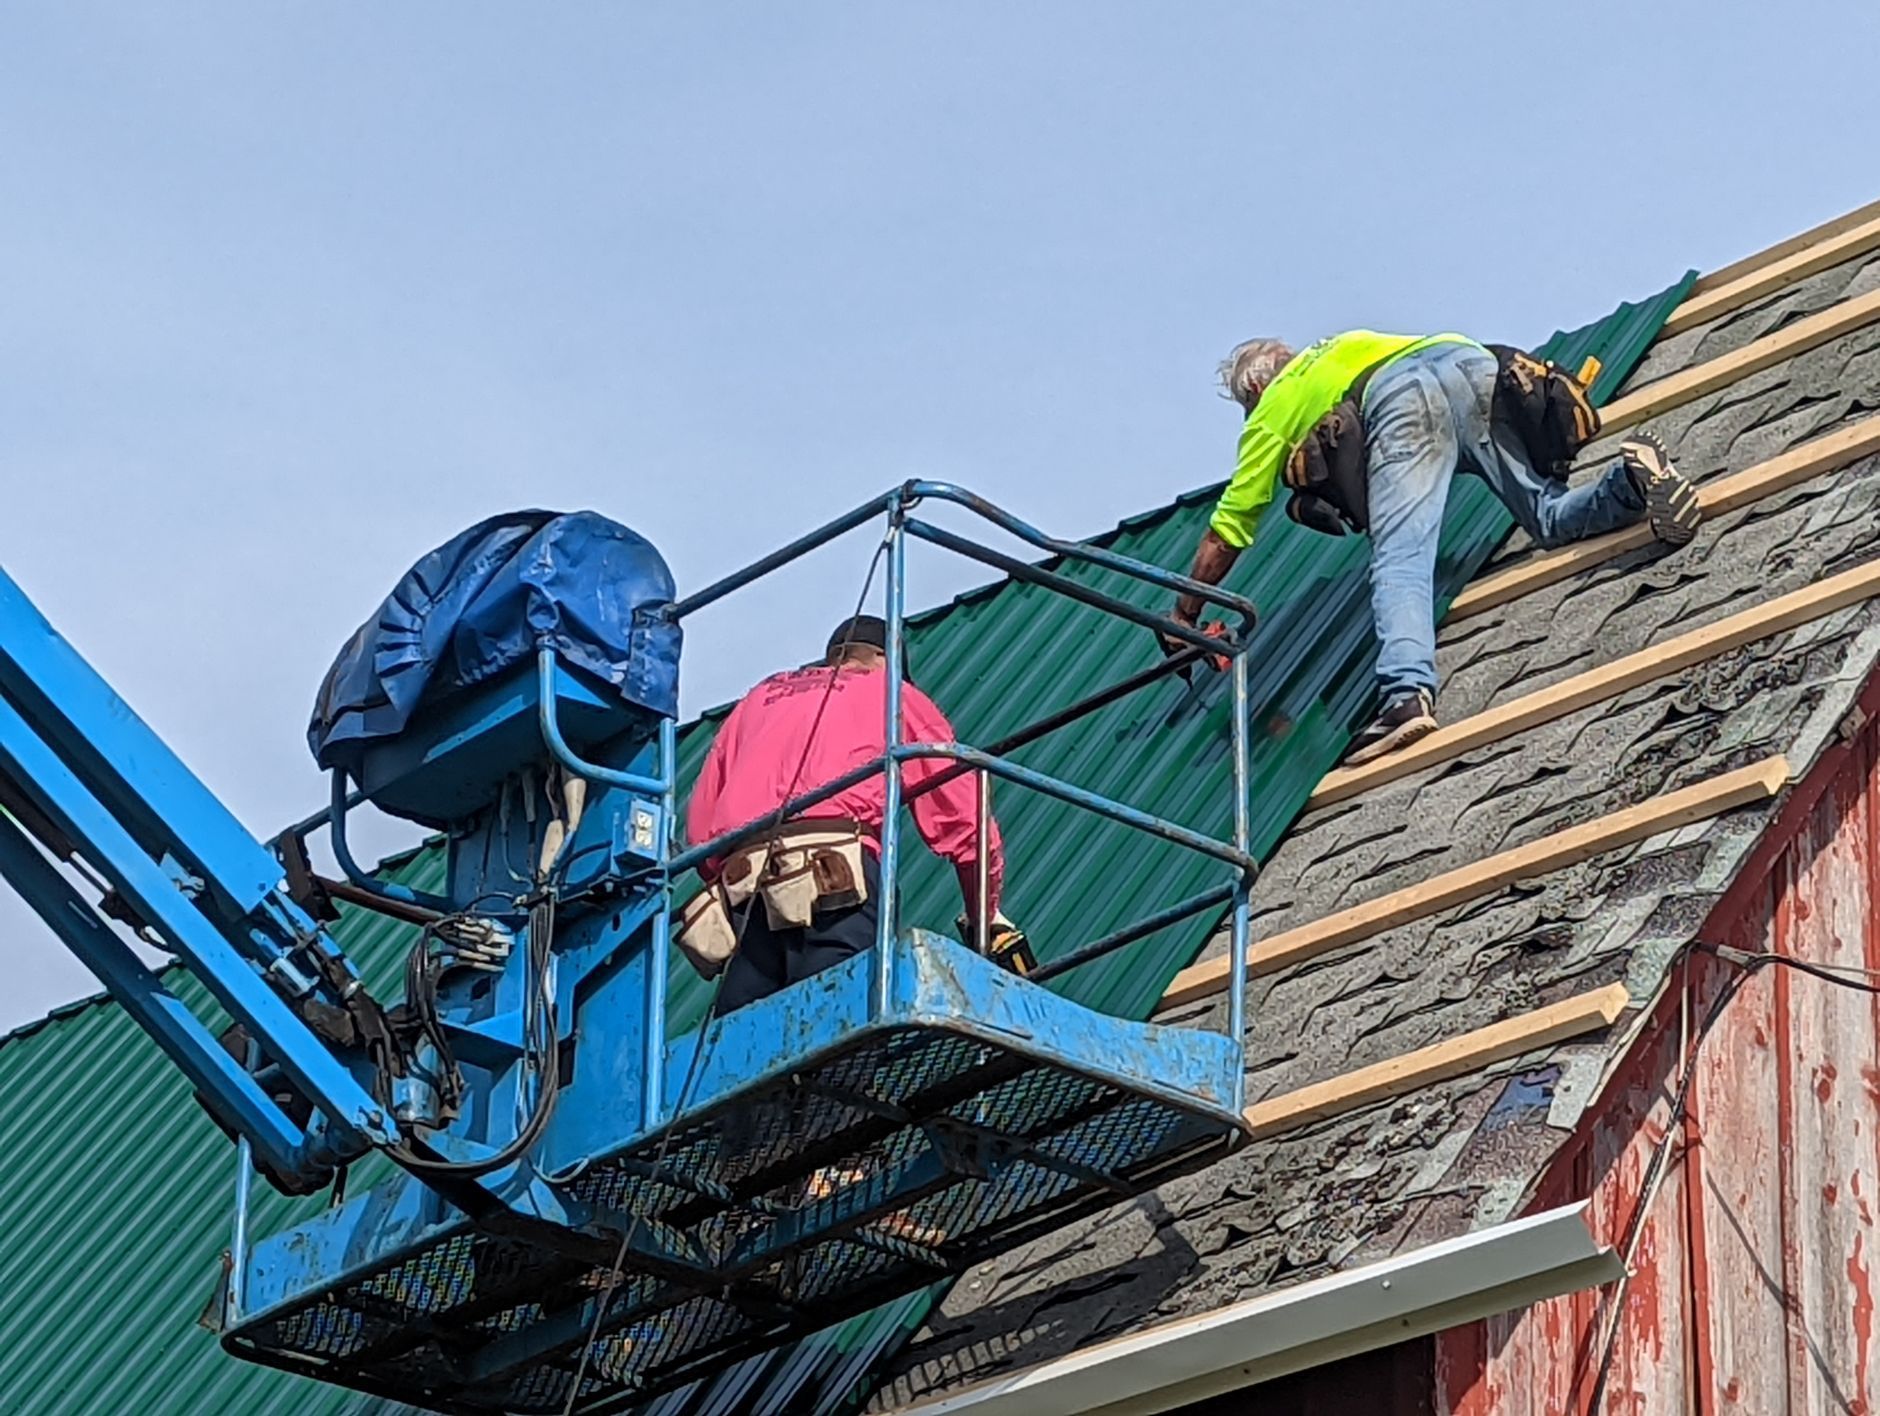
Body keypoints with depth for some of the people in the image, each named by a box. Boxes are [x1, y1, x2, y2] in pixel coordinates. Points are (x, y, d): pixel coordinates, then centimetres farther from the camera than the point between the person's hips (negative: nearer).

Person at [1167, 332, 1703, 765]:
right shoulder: (1346, 345, 46)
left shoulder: (1272, 410, 31)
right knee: (1550, 515, 7)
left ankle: (1408, 692, -40)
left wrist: (1183, 619, 42)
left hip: (1402, 400, -5)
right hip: (1473, 363, 5)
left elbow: (1227, 530, 32)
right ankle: (1630, 477, -22)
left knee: (1399, 563, -16)